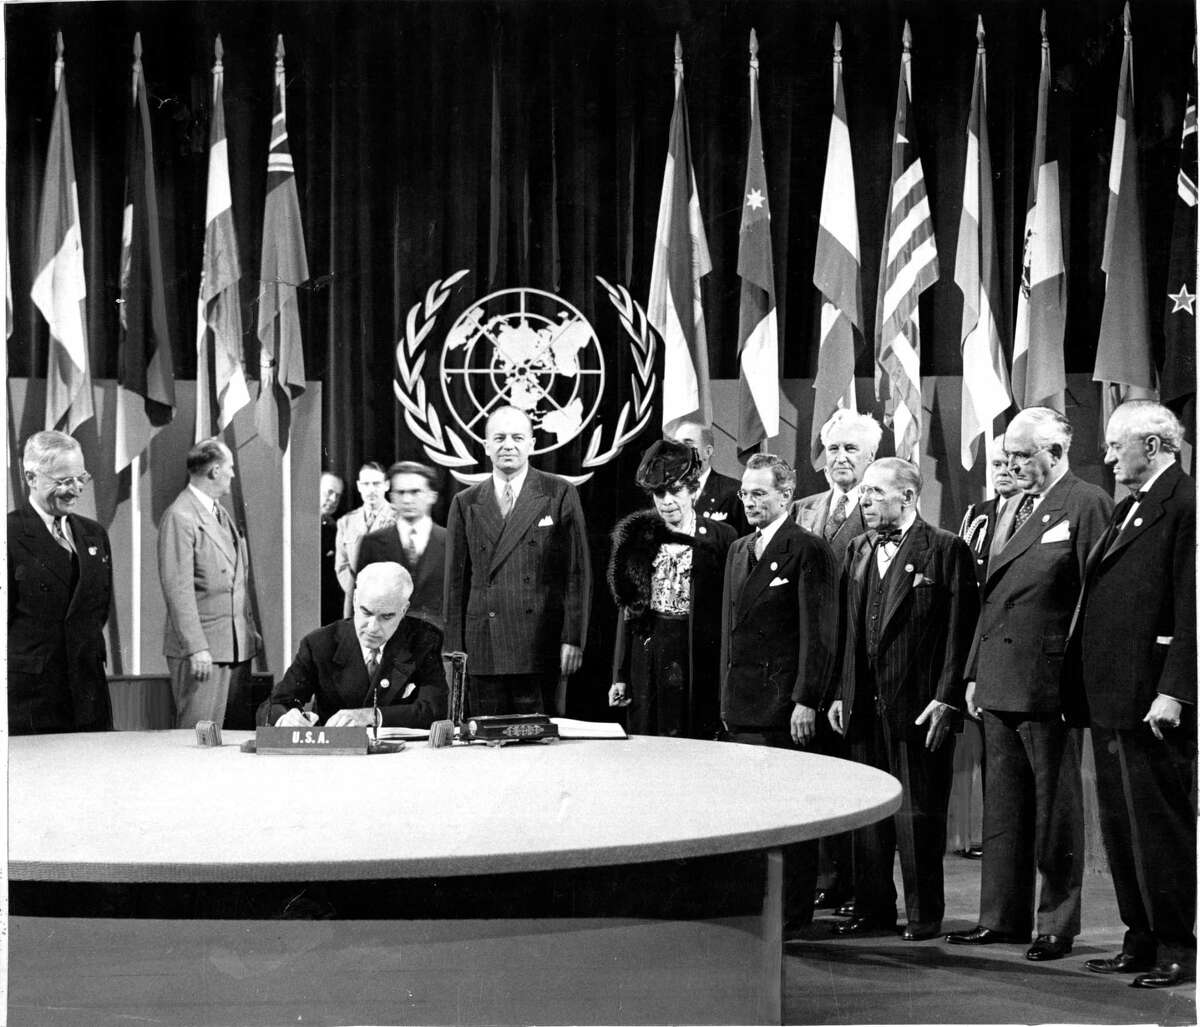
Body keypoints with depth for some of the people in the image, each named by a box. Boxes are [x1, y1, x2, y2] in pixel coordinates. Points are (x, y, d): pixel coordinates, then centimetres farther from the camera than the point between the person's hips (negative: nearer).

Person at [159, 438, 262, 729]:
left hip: (238, 645, 9)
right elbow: (178, 590, -18)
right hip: (202, 648, -9)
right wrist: (196, 648, -22)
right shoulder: (180, 517, -13)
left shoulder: (221, 513, 16)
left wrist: (251, 630, 17)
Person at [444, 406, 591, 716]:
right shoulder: (465, 503, 11)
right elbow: (456, 581, 10)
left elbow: (578, 572, 2)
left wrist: (573, 639, -6)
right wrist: (454, 650, 4)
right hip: (483, 652, 2)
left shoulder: (560, 495, 5)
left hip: (542, 651, -2)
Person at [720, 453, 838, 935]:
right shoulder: (738, 550, 18)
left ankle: (791, 914, 3)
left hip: (783, 706, -7)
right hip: (741, 706, 7)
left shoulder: (809, 551, -6)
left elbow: (818, 632, -11)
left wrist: (805, 701, -15)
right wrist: (726, 695, 16)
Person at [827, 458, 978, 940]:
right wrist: (839, 693, 9)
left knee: (919, 814, 1)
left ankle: (924, 913, 11)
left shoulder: (945, 549, -5)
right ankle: (873, 908, 20)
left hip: (920, 705, -6)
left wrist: (946, 699, -14)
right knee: (868, 811, 11)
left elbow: (960, 630, -9)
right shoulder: (857, 552, 14)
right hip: (863, 703, 6)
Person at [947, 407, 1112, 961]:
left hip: (1050, 685, -8)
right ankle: (1002, 916, 21)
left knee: (1055, 807, 2)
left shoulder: (1086, 505, -8)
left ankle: (1057, 925, 11)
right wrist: (975, 671, 16)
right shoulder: (1015, 508, 17)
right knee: (1002, 806, 13)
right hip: (999, 683, 8)